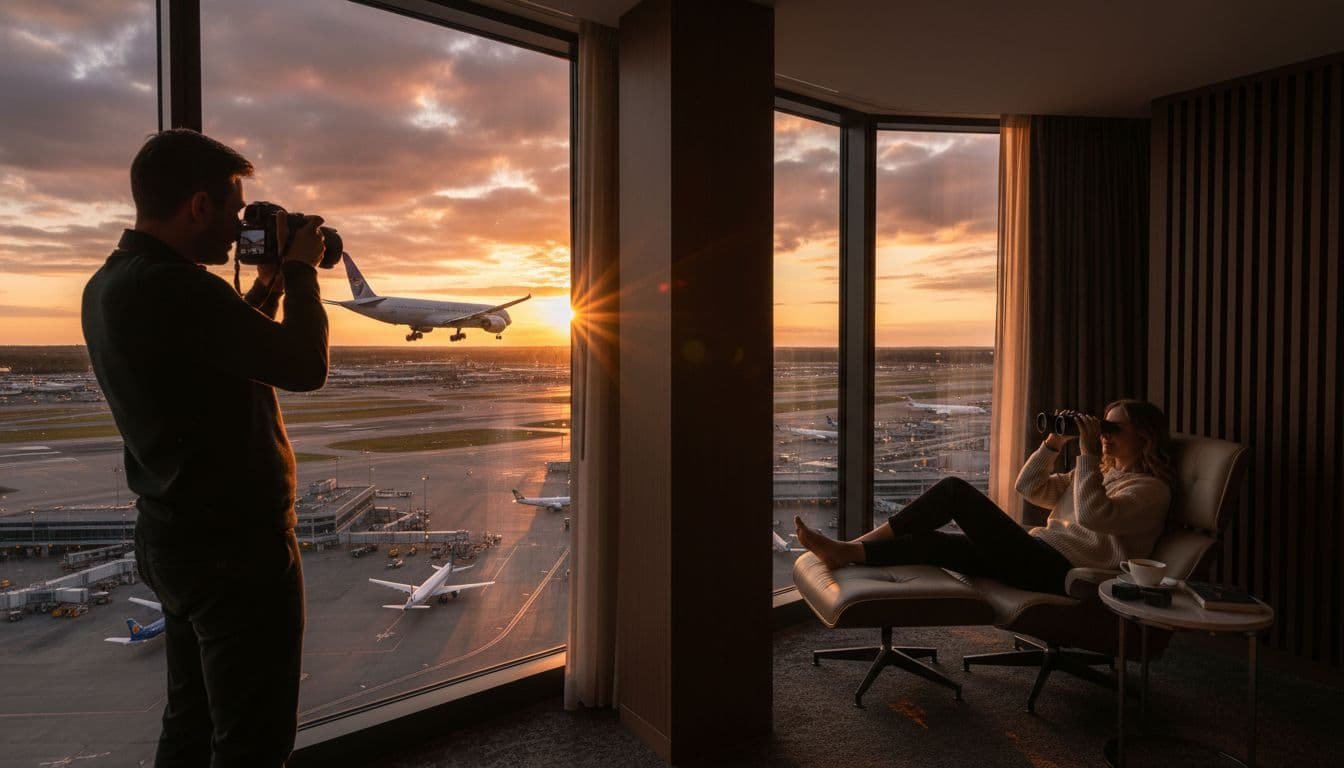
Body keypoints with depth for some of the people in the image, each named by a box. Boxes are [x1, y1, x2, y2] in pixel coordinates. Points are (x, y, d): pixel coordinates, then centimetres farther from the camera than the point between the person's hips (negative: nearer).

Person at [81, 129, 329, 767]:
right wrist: (301, 271, -7)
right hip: (236, 545, -10)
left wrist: (268, 286, 12)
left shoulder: (108, 285, 8)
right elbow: (305, 367, -20)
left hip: (173, 538, 10)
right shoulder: (174, 287, -24)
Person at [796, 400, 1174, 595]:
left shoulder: (1151, 489, 1)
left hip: (1060, 570, -9)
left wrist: (1088, 452, -16)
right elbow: (1029, 488, 22)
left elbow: (1092, 514, -20)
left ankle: (848, 548, -18)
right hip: (1040, 556, 9)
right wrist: (1053, 443, 11)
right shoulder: (1101, 472, 27)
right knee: (929, 541, -9)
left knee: (956, 489, -18)